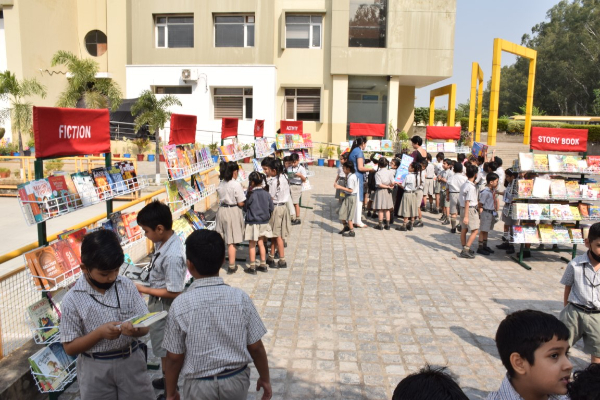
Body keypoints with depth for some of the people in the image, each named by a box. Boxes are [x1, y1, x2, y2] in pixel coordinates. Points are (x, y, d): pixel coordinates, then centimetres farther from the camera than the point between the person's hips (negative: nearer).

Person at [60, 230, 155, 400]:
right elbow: (70, 347, -7)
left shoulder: (127, 286, -6)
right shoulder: (72, 300, -11)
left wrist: (135, 329, -25)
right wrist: (100, 333, -23)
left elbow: (145, 327, -2)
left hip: (132, 361, 2)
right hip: (95, 369, -1)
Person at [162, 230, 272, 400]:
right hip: (237, 380, 2)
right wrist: (265, 378, 9)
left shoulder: (180, 305, -18)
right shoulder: (241, 298, -14)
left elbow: (174, 357, -9)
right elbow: (256, 347, -7)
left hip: (200, 385, -1)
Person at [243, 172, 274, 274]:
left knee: (252, 245, 7)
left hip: (252, 222, -4)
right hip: (264, 222, 5)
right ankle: (263, 265, 22)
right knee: (261, 243, 16)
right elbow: (271, 208, 1)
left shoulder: (251, 195, -18)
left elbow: (245, 208, -6)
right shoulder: (266, 194, -5)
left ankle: (252, 267, 12)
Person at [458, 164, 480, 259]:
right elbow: (467, 202, -22)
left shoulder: (464, 185, 9)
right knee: (475, 230, -5)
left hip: (463, 208, 9)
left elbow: (460, 199, 15)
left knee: (464, 229, 14)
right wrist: (466, 216, -24)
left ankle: (465, 249, 24)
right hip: (470, 209, -9)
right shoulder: (471, 187, -18)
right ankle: (466, 250, -9)